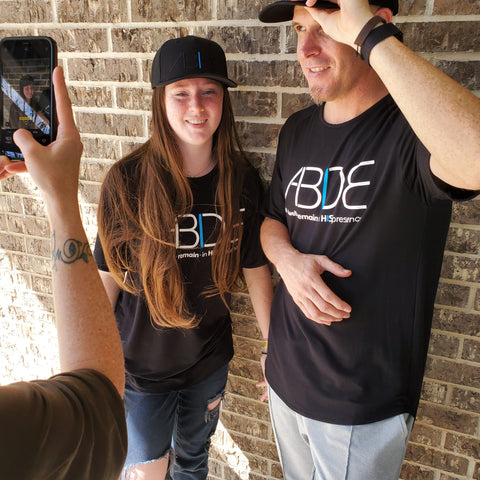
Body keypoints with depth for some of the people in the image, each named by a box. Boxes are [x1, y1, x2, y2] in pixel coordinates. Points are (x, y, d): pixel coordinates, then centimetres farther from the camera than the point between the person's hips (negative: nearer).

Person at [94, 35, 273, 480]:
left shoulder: (241, 182, -11)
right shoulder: (127, 181, -18)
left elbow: (256, 271, -3)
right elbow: (107, 277, -10)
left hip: (210, 362, 3)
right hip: (140, 366, -2)